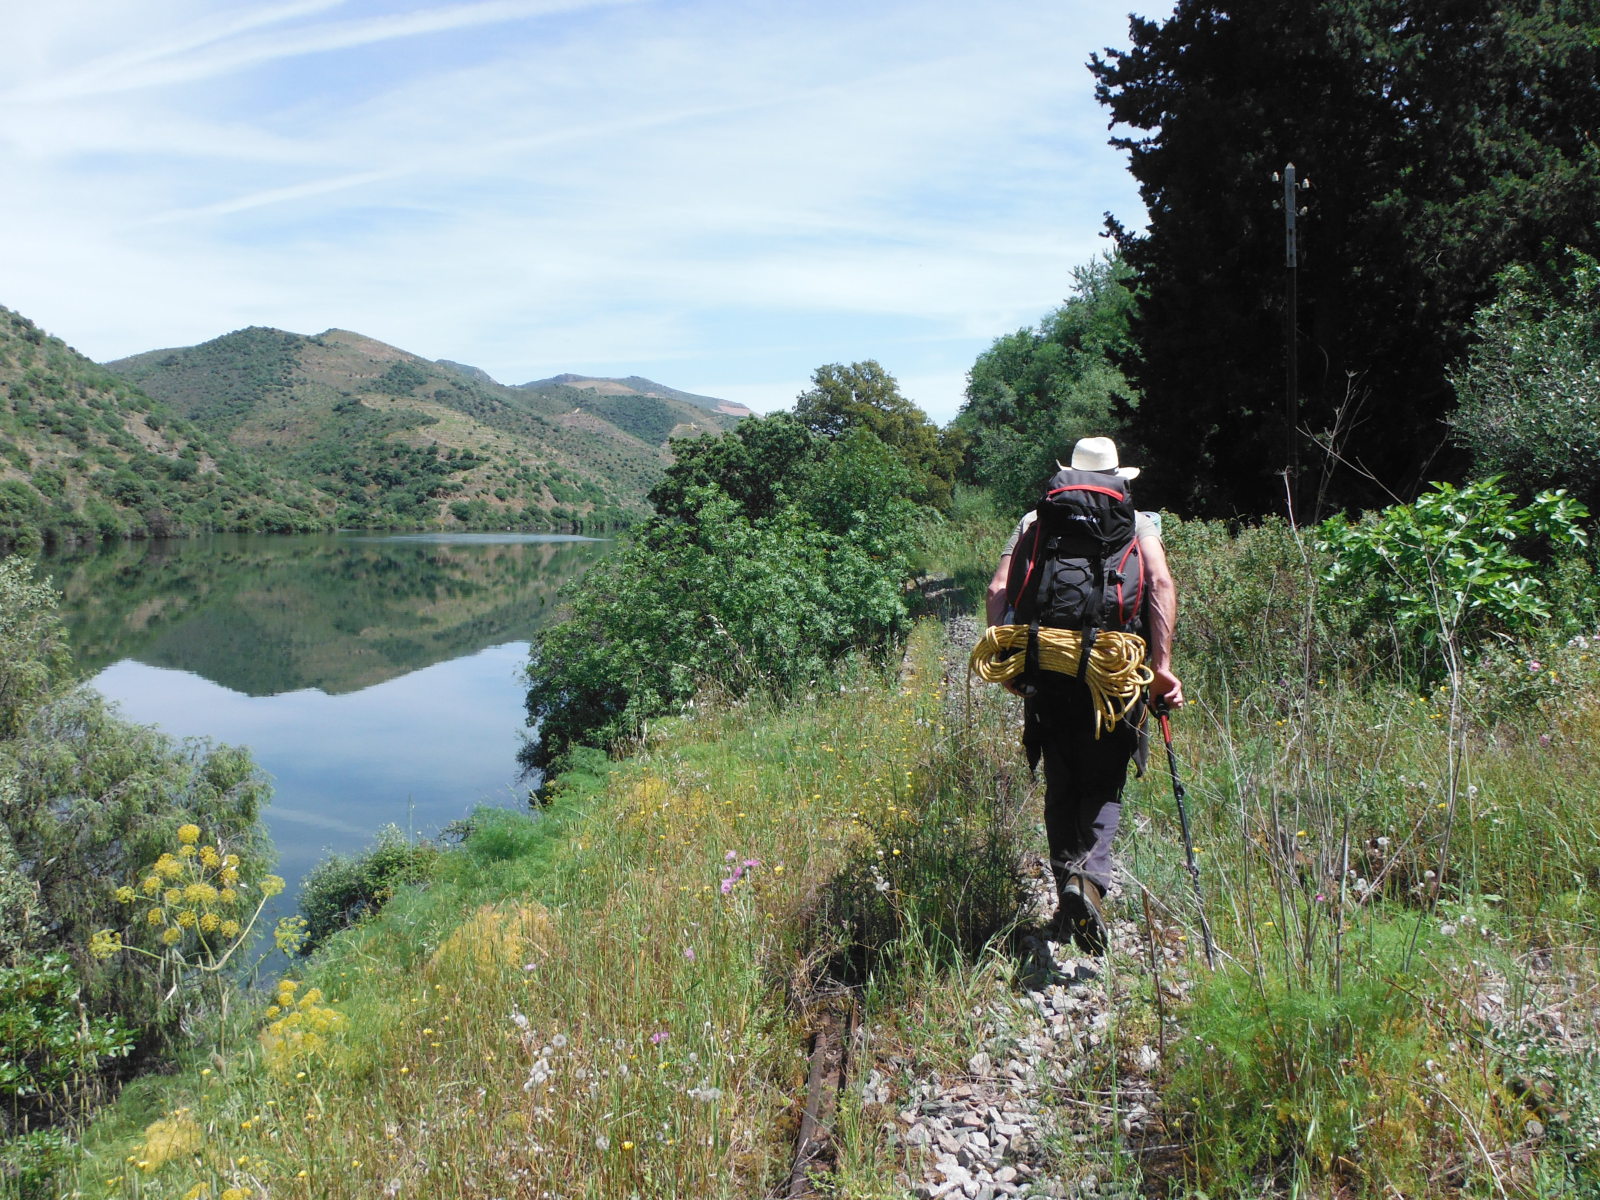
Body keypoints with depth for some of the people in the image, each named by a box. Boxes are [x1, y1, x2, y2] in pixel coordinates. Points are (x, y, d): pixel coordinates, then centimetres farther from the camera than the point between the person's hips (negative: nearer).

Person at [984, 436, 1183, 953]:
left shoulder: (1034, 522, 16)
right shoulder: (1137, 521, 12)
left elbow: (997, 591, 4)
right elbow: (1161, 584, -6)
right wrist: (1161, 665, -8)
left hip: (1045, 670, 2)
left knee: (1061, 788, 16)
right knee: (1104, 787, 8)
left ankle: (1066, 885, 17)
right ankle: (1090, 876, -17)